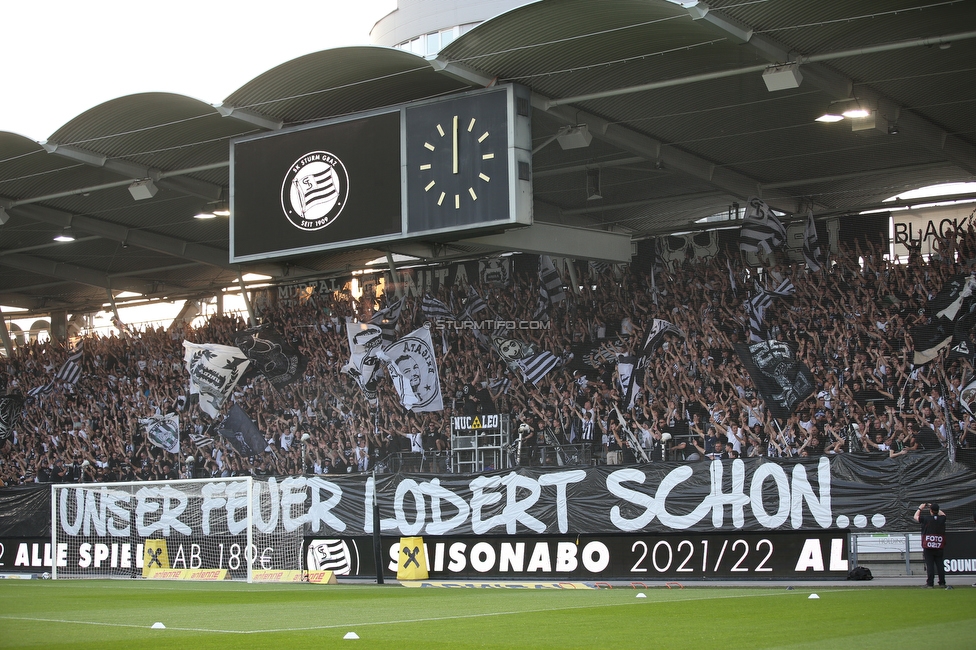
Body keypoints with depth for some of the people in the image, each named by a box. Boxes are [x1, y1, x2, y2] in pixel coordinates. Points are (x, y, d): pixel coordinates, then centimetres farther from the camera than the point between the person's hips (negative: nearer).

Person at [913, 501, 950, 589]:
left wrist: (920, 508, 25)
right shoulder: (942, 519, 2)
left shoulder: (926, 519, -7)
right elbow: (943, 514, 28)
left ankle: (929, 584, -5)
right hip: (939, 547, 3)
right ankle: (942, 583, 9)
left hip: (928, 547, -3)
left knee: (930, 565, -3)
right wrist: (935, 507, 34)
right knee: (940, 565, 7)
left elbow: (916, 516, 12)